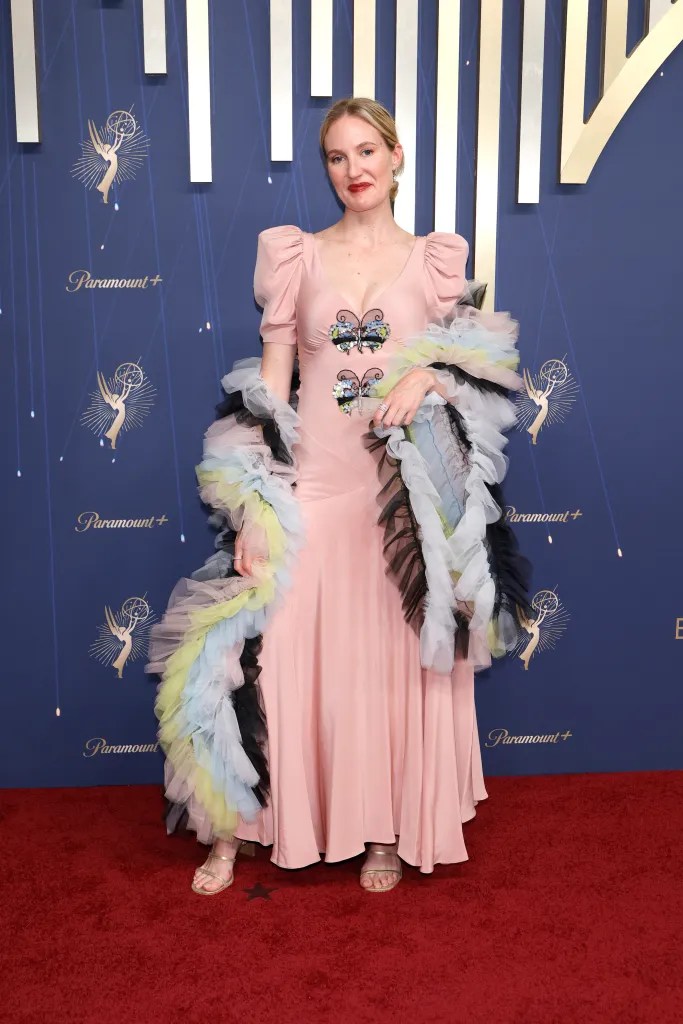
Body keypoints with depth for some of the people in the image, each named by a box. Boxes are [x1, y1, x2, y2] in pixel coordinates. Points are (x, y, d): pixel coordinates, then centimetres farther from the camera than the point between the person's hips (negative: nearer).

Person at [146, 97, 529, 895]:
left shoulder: (435, 259, 8)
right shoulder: (295, 255, 6)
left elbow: (473, 368, 10)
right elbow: (267, 387, 3)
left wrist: (426, 379, -14)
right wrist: (254, 508, -5)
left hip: (407, 495, 1)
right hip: (311, 488, 0)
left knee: (396, 666, 6)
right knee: (281, 659, -1)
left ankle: (386, 831, 24)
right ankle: (234, 828, 18)